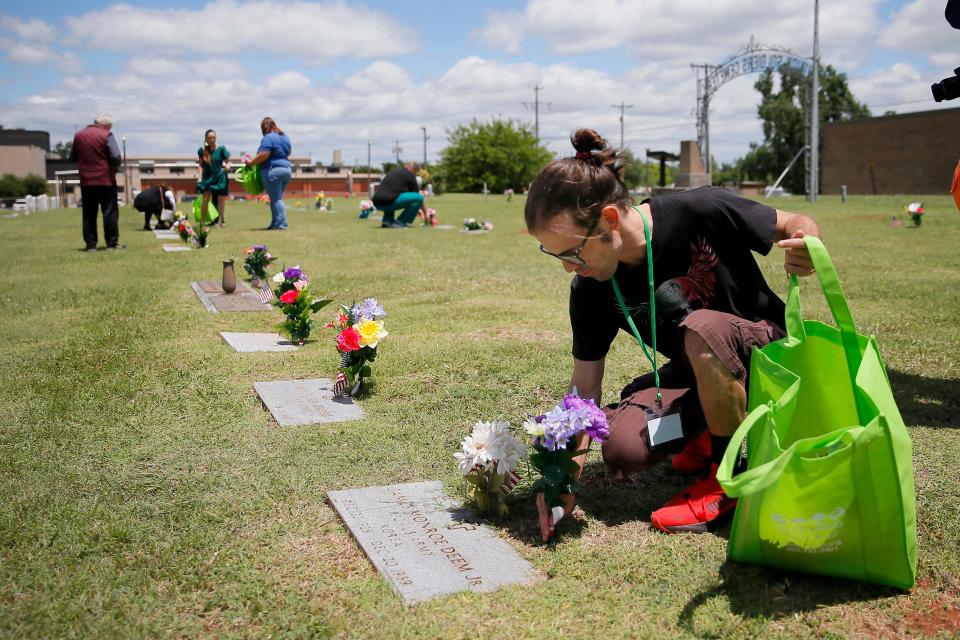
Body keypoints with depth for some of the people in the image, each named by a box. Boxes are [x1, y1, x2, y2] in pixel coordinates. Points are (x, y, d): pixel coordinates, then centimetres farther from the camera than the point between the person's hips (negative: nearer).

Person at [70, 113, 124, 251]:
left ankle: (91, 244, 8)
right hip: (106, 179, -4)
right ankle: (112, 242, 1)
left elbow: (73, 158, 13)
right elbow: (116, 157, -15)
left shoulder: (78, 135, 8)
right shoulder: (106, 135, -8)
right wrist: (116, 167, 3)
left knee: (89, 213, 8)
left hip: (86, 181, 4)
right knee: (110, 212, 2)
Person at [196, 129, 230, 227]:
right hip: (207, 177, 1)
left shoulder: (221, 149, -7)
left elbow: (228, 161, 1)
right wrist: (200, 178, 1)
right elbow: (200, 165, 7)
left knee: (221, 199, 5)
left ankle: (220, 221, 16)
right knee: (206, 198, -6)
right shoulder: (202, 150, -1)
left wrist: (227, 166, -21)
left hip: (220, 177, -1)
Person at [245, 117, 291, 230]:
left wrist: (251, 162, -8)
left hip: (272, 171, -8)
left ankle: (281, 224, -7)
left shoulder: (268, 138, -11)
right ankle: (275, 223, 15)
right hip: (286, 169, 8)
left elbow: (263, 155, -19)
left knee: (276, 199, -5)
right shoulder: (285, 137, 16)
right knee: (277, 198, 13)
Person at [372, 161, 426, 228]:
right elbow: (416, 193, 13)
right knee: (419, 197, -2)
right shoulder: (409, 174, 7)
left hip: (376, 203, 8)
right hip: (388, 202, -8)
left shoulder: (393, 171, 30)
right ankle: (400, 222, -1)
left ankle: (387, 220, 18)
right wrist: (424, 213, 25)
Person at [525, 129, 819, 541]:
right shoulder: (590, 291, -14)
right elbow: (585, 385, -9)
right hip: (698, 376, 4)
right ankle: (707, 437, 12)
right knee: (622, 452, -22)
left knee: (701, 327, -38)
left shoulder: (701, 213, -25)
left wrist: (805, 248, -34)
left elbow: (794, 225, -10)